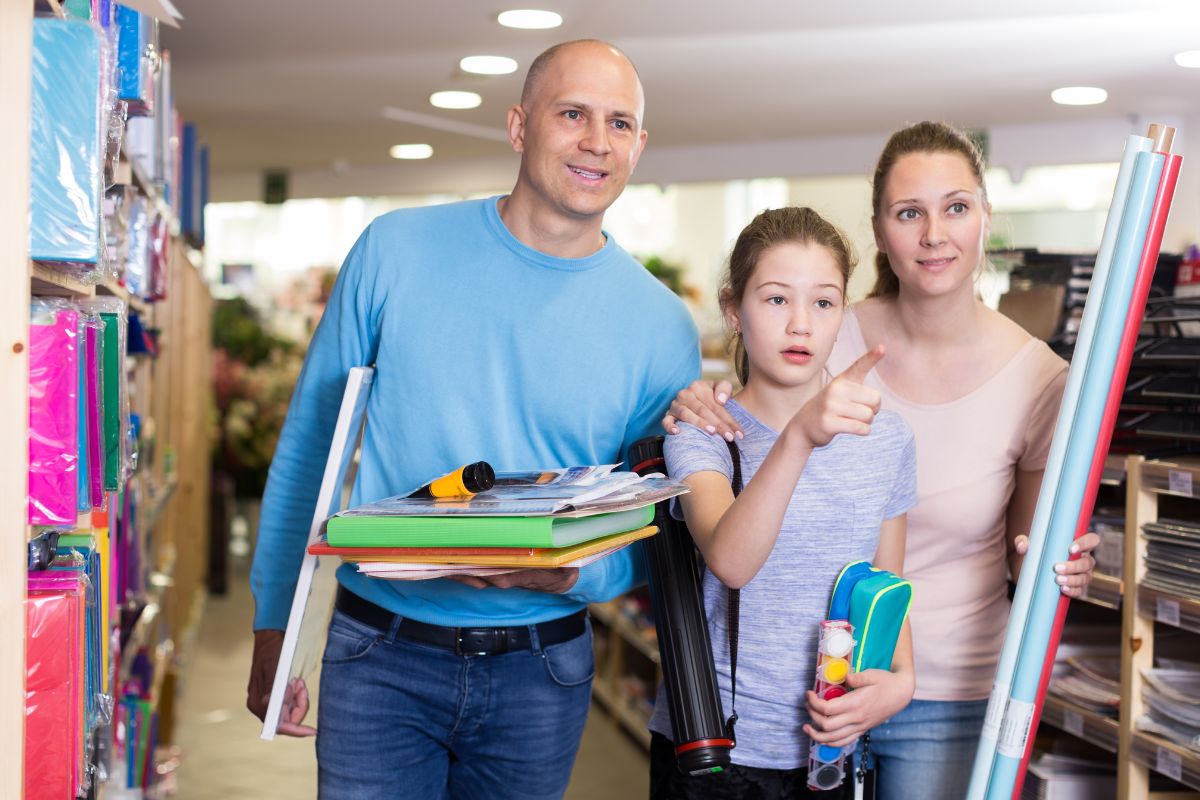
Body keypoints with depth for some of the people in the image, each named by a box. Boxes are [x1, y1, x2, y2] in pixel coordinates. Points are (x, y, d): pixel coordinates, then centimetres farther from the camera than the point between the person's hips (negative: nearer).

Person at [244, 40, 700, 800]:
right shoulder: (396, 251, -4)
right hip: (379, 657, -1)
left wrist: (571, 572, -19)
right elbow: (308, 444, 3)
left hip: (539, 673, 1)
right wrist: (273, 626, 2)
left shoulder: (662, 327, -3)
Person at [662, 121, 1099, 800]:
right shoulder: (834, 338, -7)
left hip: (947, 698, -1)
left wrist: (1059, 569, -19)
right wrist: (701, 416, -13)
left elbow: (1026, 557, 4)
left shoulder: (1038, 378, -10)